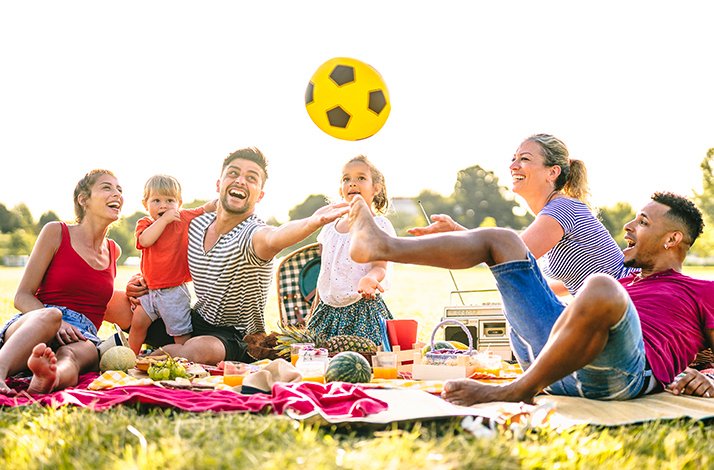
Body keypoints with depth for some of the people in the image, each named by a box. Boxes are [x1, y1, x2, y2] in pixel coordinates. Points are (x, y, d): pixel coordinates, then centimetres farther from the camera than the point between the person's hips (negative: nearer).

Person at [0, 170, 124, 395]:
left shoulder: (113, 251, 22)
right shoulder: (56, 232, 7)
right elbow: (22, 296, 1)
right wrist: (55, 322, -18)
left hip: (82, 338, 2)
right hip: (35, 322, -2)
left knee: (71, 356, -37)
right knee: (50, 315, -40)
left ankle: (49, 378, -74)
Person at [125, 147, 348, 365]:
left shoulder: (252, 234, -23)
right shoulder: (196, 225, -2)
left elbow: (273, 239, -50)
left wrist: (312, 222, -71)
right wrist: (145, 282, 2)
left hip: (237, 338, -6)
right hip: (197, 320, 6)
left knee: (202, 350, -36)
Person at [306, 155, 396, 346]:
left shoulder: (379, 225, -2)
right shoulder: (330, 227, 12)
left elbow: (380, 267, -9)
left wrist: (369, 279, -32)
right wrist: (315, 312, 17)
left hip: (363, 311, -5)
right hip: (329, 311, 5)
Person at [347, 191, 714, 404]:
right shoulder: (623, 279, 36)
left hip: (622, 374, -7)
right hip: (550, 353, 7)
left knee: (601, 289, -40)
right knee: (501, 240, 11)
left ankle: (517, 392, -24)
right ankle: (381, 247, -5)